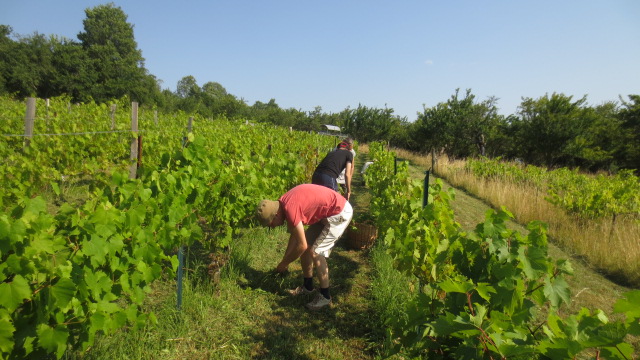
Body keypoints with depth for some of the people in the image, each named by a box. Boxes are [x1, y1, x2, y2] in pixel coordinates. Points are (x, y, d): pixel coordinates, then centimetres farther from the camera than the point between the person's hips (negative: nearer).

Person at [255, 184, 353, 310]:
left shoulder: (290, 209, -26)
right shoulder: (284, 204, 2)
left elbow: (301, 245, -20)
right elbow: (295, 234, 14)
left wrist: (284, 263, -6)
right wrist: (285, 259, 15)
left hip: (340, 213, -10)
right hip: (326, 213, 10)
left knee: (315, 252, -9)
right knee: (308, 245, 11)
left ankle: (325, 296, 5)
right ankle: (307, 286, 26)